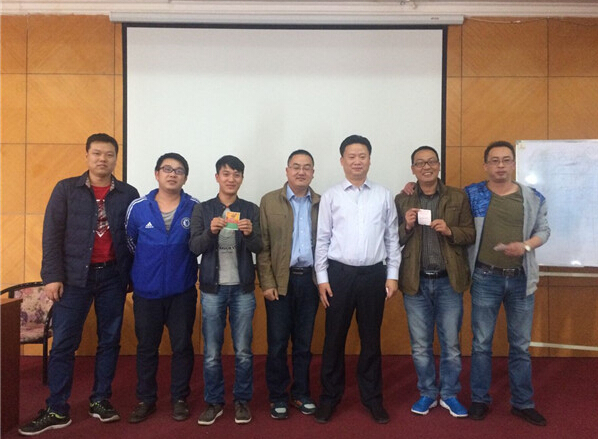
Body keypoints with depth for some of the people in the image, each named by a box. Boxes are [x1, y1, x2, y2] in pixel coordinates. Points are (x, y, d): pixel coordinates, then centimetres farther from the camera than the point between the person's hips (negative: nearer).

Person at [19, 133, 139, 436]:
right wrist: (52, 276, -8)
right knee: (63, 343, 2)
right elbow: (52, 235, -1)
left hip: (113, 276, 1)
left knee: (109, 341, 8)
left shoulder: (128, 194, 4)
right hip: (74, 276, -1)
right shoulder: (66, 189, 2)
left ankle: (100, 400, 23)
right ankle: (56, 410, 15)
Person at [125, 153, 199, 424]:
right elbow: (130, 244, 11)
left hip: (182, 292, -1)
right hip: (146, 292, 1)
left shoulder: (195, 209, -5)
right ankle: (146, 399, 29)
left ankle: (179, 399, 26)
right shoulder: (138, 208, -2)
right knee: (146, 348, 12)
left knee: (182, 346, 8)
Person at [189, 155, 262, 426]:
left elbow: (258, 248, -5)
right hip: (212, 288, 0)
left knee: (243, 350, 8)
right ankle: (213, 402, 24)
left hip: (242, 288, 0)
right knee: (211, 351, 8)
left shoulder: (251, 210, 2)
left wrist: (250, 233, -27)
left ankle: (242, 400, 24)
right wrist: (210, 231, -25)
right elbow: (194, 247, -6)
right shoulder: (202, 210, 2)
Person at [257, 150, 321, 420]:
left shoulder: (321, 203, 6)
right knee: (277, 342, 5)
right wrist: (267, 283, -8)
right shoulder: (269, 201, 0)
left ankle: (301, 394, 28)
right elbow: (263, 246, -3)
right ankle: (278, 397, 22)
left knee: (304, 342, 12)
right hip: (280, 281, -2)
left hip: (310, 279, 2)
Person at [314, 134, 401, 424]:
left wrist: (392, 275, 3)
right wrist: (322, 278, -3)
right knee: (334, 338, 8)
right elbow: (322, 240, 1)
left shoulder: (384, 196, 5)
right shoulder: (330, 196, 1)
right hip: (339, 273, -1)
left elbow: (392, 238, 7)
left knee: (371, 338, 12)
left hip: (374, 274, 1)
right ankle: (330, 396, 25)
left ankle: (372, 397, 28)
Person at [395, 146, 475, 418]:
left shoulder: (458, 197, 2)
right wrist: (407, 226, -16)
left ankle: (449, 394, 29)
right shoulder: (402, 200, 3)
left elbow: (471, 234, 2)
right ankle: (427, 393, 30)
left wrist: (450, 231, -16)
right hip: (416, 283, 1)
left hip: (448, 282, 0)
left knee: (451, 344, 10)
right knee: (420, 345, 12)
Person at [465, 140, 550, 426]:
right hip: (485, 278, -2)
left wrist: (526, 246, -11)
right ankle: (479, 399, 23)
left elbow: (543, 230, 10)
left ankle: (522, 403, 27)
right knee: (481, 342, 7)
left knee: (520, 344, 12)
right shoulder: (471, 195, -2)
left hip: (521, 279, 2)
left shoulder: (533, 197, 3)